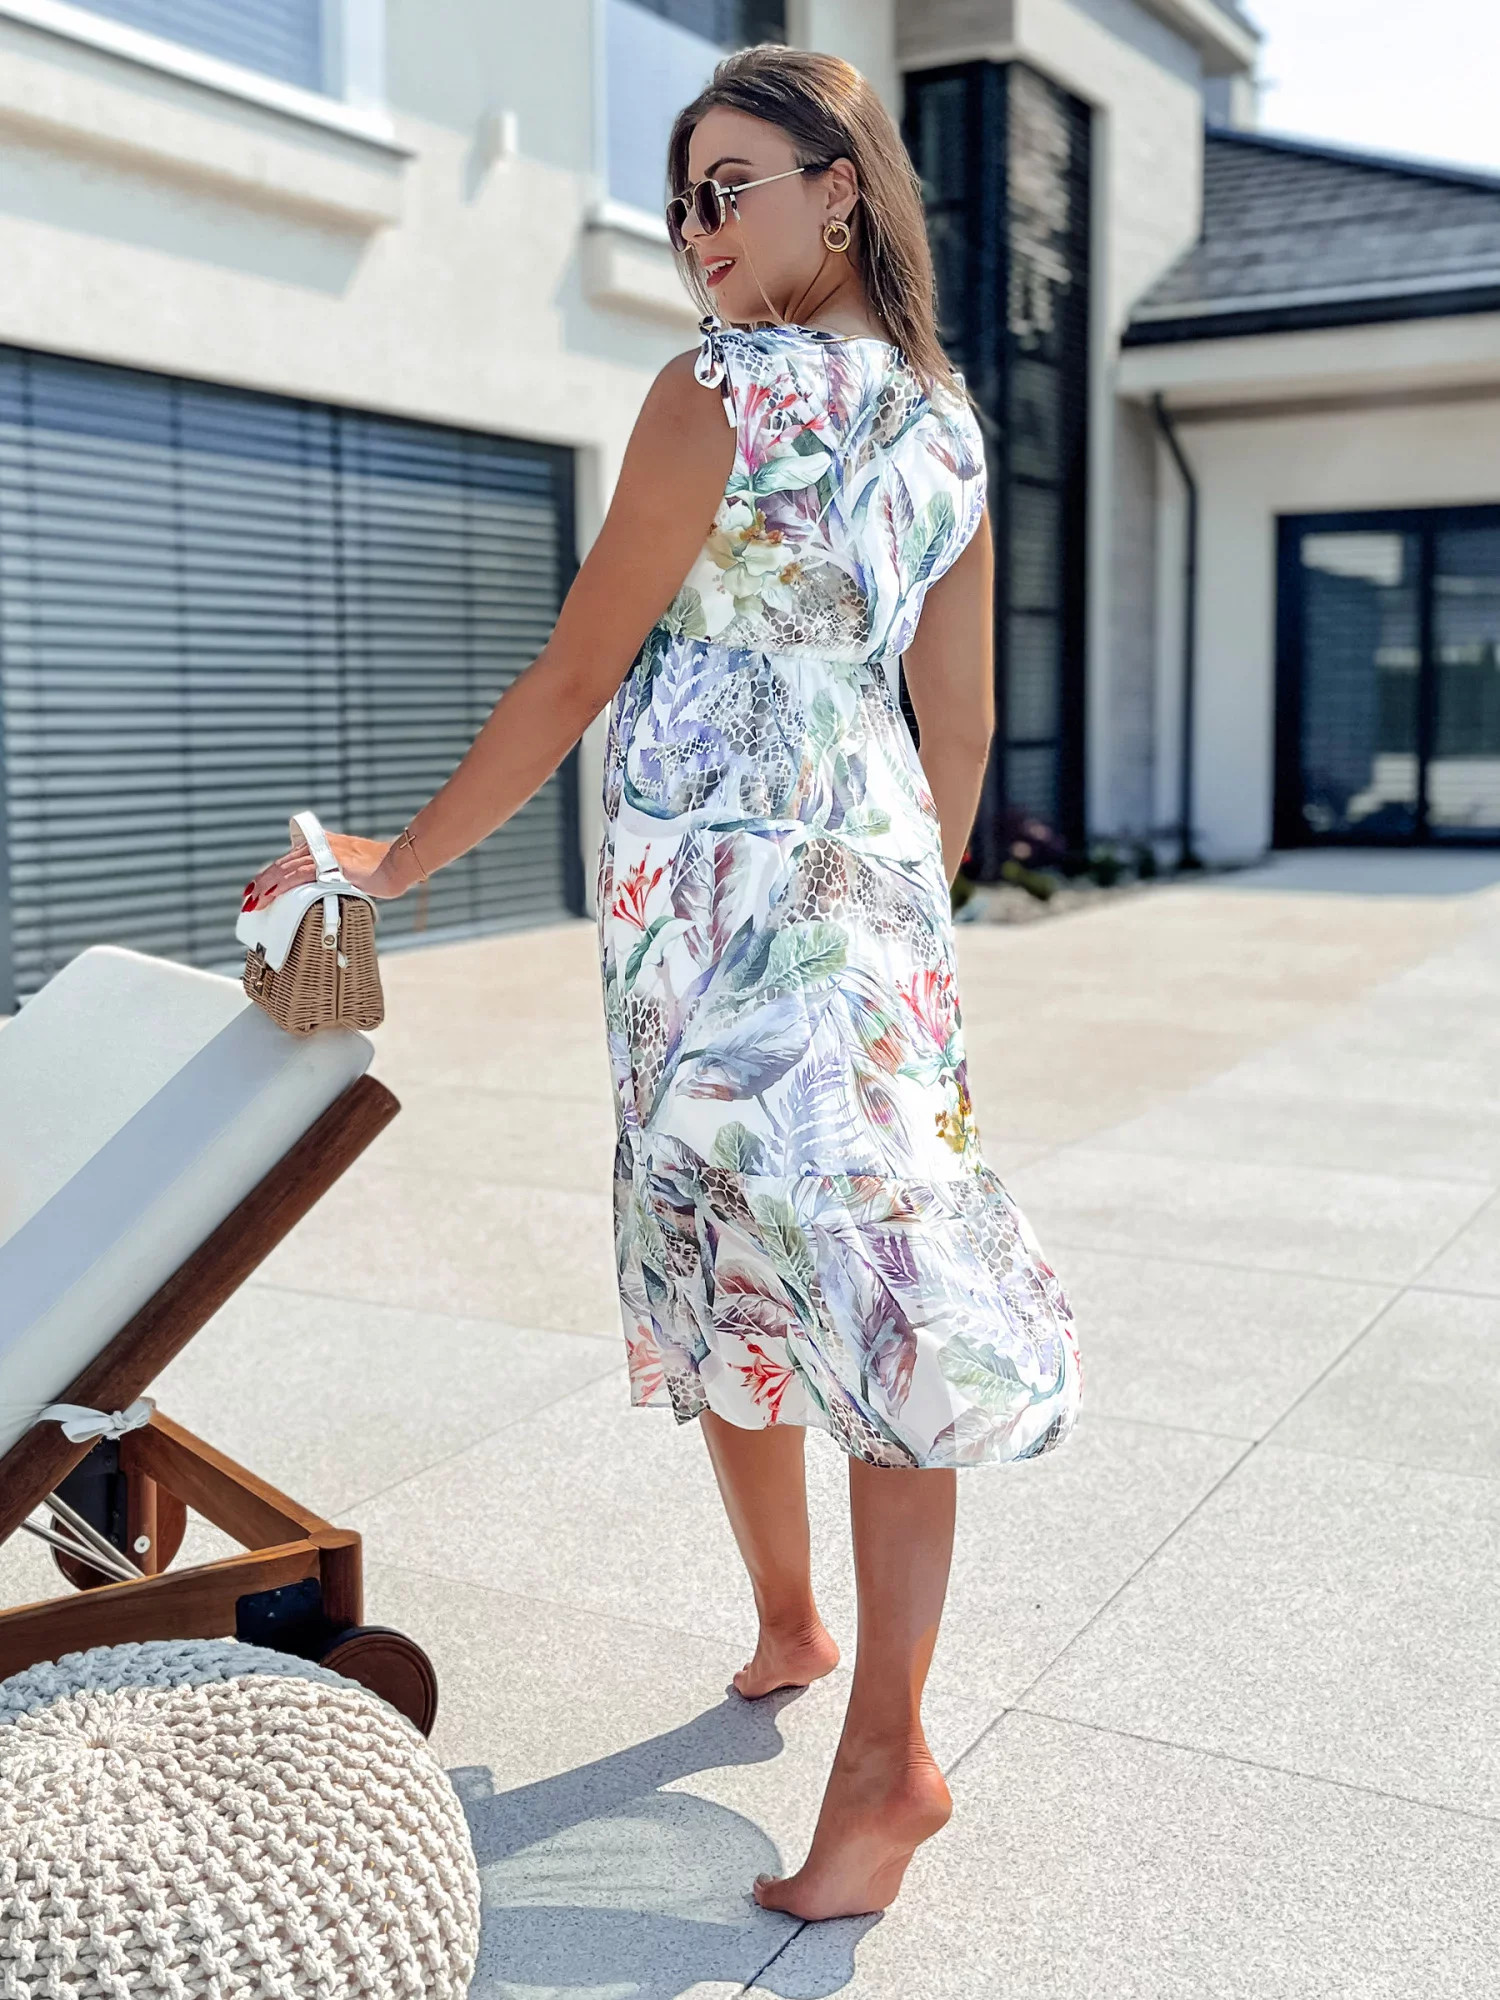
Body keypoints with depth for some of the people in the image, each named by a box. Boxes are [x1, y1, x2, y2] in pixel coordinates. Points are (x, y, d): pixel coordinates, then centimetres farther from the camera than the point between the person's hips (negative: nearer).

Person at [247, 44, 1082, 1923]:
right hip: (873, 869, 7)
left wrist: (397, 861, 0)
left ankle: (787, 1620, 25)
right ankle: (880, 1732, 9)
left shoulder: (723, 386, -9)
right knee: (868, 1277, 5)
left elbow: (574, 674, -8)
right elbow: (961, 725, 11)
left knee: (722, 1265, 8)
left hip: (711, 883, -6)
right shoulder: (946, 421, 11)